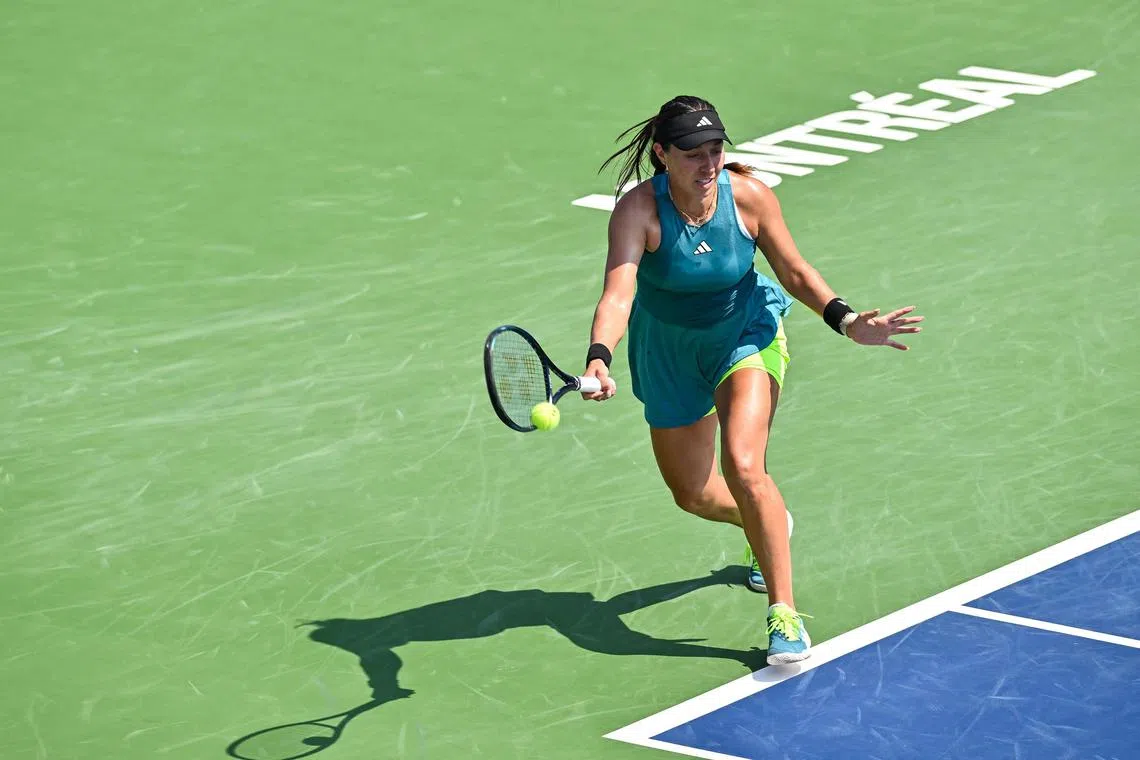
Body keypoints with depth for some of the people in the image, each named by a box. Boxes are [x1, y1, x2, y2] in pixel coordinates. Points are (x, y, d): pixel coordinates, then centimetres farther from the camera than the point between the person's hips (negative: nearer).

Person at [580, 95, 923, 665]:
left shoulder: (749, 196, -22)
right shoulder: (638, 210, -28)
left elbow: (795, 273, -8)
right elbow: (617, 294, -40)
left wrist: (847, 321, -22)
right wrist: (599, 358, -58)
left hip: (747, 335, -1)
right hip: (670, 353, 1)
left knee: (743, 466, -25)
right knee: (694, 495, 14)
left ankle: (784, 614, -17)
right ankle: (770, 526, 50)